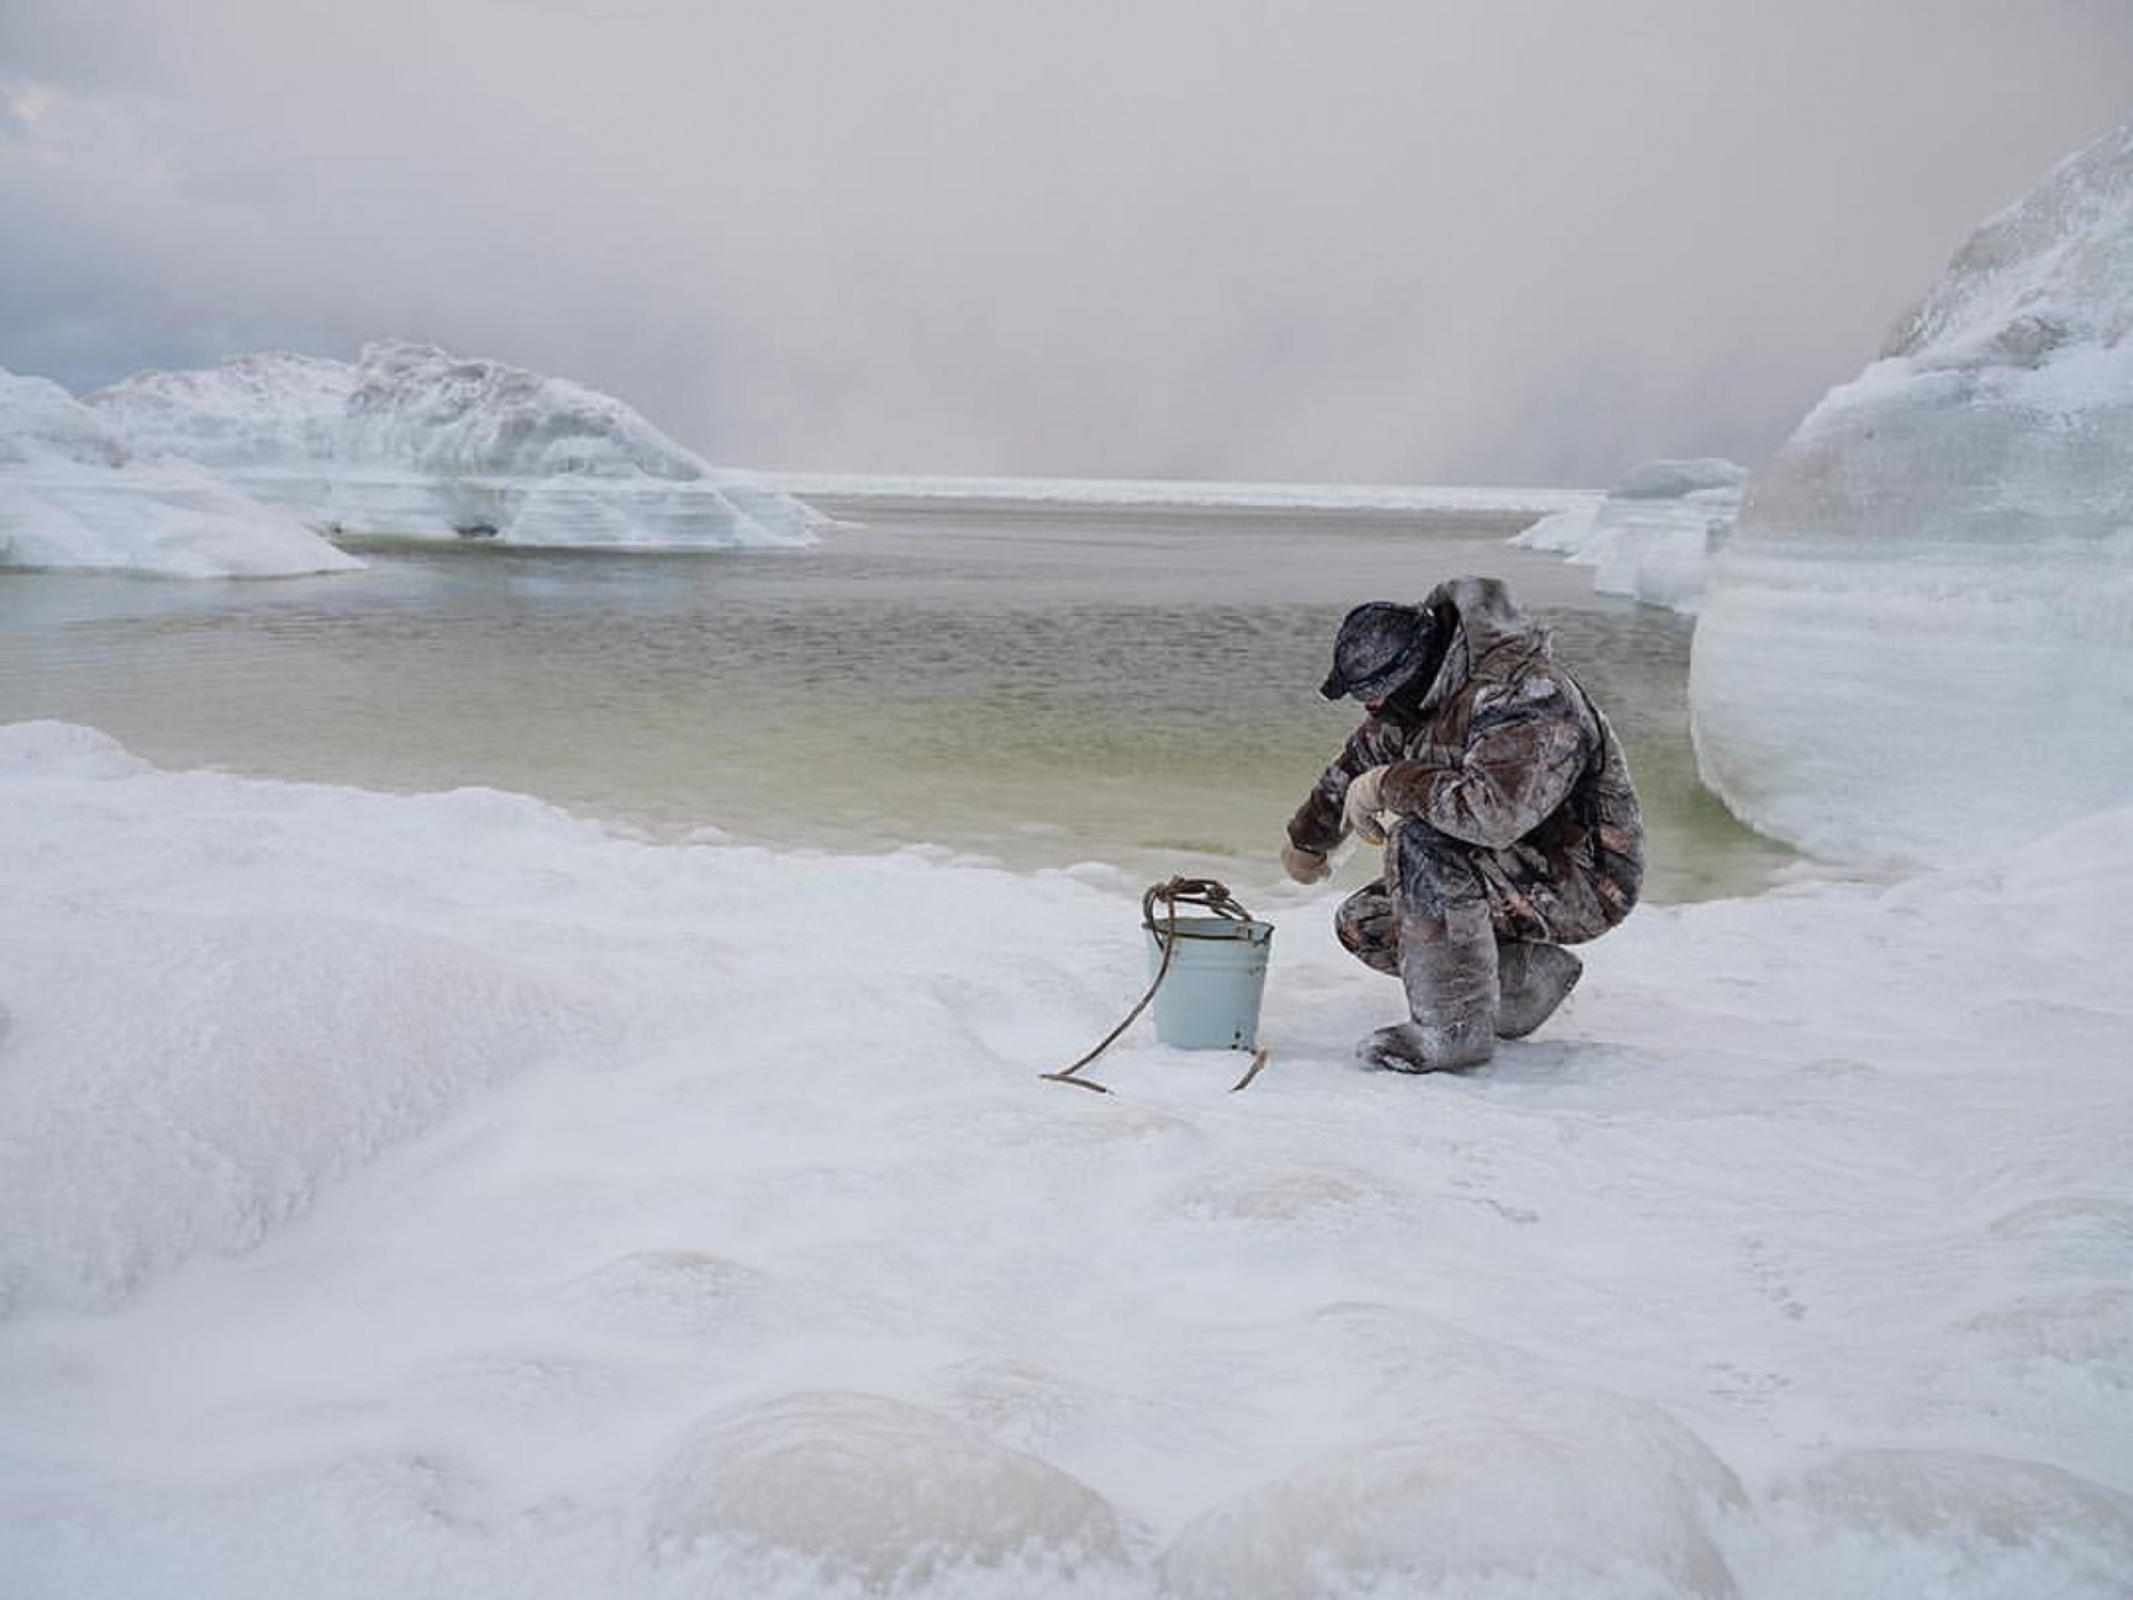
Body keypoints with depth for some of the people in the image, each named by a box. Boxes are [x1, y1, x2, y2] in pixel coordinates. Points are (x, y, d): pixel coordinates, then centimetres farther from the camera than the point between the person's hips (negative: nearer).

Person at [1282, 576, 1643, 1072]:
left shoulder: (1528, 700, -27)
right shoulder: (1424, 694, 2)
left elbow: (1494, 812, -42)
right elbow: (1359, 760, 20)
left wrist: (1390, 784, -28)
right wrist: (1306, 840, 34)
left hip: (1584, 882, -10)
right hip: (1520, 871, 10)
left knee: (1421, 847, -29)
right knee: (1361, 924, 2)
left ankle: (1452, 1029, -21)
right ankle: (1528, 977, 6)